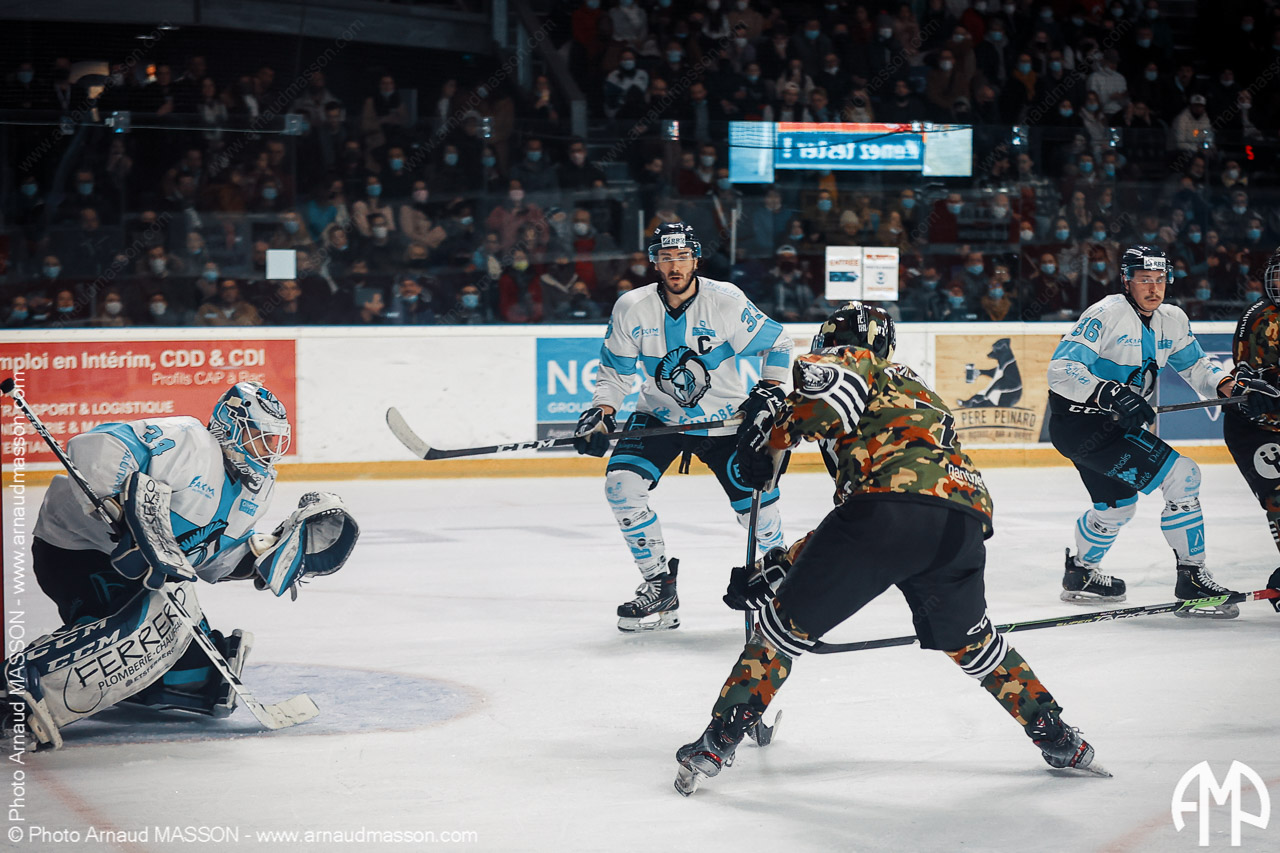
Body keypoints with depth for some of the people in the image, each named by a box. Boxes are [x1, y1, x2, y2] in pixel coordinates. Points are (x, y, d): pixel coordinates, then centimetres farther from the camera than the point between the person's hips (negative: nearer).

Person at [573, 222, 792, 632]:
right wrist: (602, 412, -15)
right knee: (622, 485, -20)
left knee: (757, 508, -8)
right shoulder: (631, 307, -13)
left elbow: (777, 342, -3)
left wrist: (769, 390, -15)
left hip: (725, 419, -1)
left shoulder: (726, 301, -18)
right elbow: (615, 370, 0)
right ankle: (659, 586, -5)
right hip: (660, 414, 2)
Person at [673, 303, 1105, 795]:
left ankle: (717, 743, 7)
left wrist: (772, 436, 6)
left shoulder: (854, 362, 21)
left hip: (891, 503, -7)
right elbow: (852, 524, 41)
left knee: (788, 621, 9)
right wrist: (776, 566, 40)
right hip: (966, 521, 7)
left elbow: (827, 381, -8)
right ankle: (1059, 741, 33)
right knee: (968, 640, 31)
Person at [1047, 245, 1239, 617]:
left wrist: (1224, 384, -4)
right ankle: (1192, 578, -9)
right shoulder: (1106, 315, -19)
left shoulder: (1172, 320, 6)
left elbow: (1194, 365, 18)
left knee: (1118, 505, 28)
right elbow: (1061, 370, -26)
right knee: (1182, 477, -16)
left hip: (1111, 422, 10)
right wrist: (1113, 394, -38)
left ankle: (1080, 574, 50)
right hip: (1080, 422, -10)